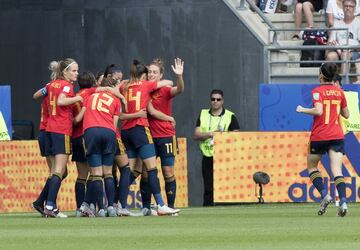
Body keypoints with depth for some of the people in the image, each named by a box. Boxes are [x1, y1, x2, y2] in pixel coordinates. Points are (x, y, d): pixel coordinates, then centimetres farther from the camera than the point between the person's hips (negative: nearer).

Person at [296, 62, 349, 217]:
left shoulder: (317, 91, -7)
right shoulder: (339, 92, 8)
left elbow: (318, 111, -22)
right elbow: (346, 114, 16)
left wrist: (302, 110, -7)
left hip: (319, 135, -3)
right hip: (337, 135, 3)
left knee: (311, 166, 16)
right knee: (337, 170, -4)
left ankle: (325, 195, -4)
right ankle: (343, 202, -22)